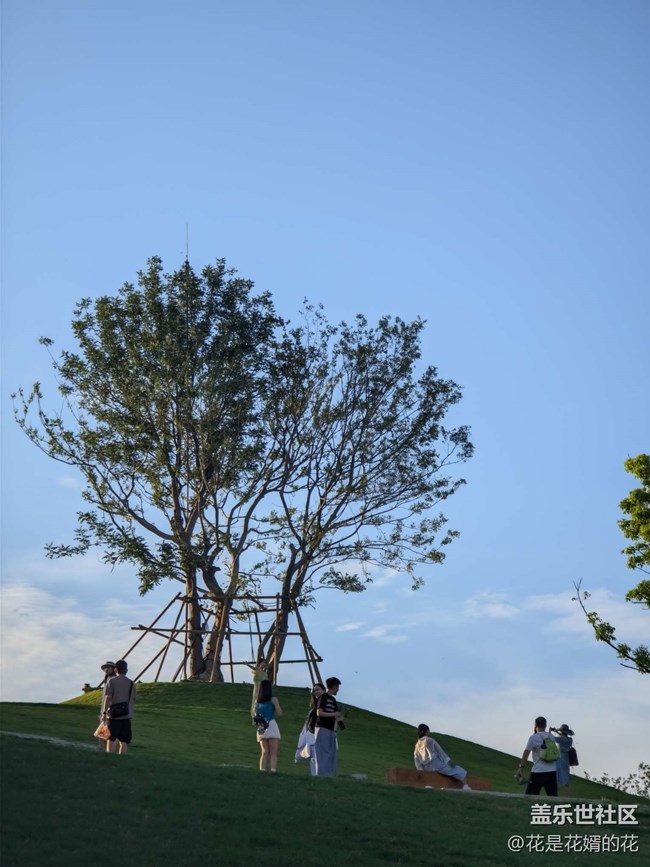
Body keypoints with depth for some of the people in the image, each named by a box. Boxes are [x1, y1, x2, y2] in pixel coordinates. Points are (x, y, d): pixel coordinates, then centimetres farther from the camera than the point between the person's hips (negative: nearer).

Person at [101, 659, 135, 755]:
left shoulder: (112, 681, -3)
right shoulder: (131, 683, 8)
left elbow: (108, 698, -9)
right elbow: (132, 700, 10)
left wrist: (104, 713, -5)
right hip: (127, 715, 3)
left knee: (111, 739, 4)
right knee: (123, 741, 7)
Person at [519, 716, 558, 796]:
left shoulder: (533, 737, -5)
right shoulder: (551, 736, 9)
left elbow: (526, 752, -6)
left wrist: (521, 766, 0)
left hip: (538, 771, -5)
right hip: (552, 771, 5)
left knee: (530, 795, 2)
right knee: (552, 796, 6)